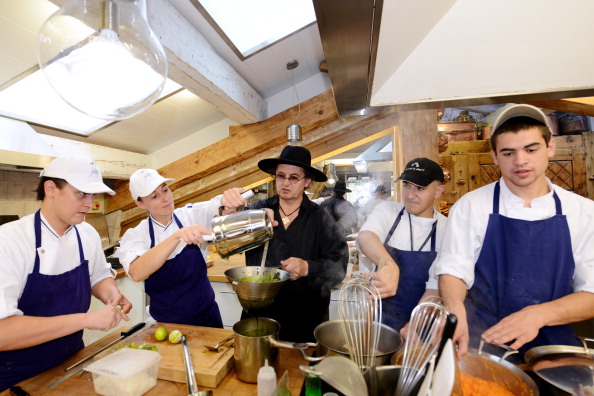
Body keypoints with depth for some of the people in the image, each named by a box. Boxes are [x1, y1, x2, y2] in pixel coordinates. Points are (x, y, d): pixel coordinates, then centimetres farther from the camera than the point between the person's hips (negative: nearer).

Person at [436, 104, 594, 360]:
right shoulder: (470, 206, -5)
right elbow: (453, 270, -7)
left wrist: (538, 315, -18)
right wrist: (455, 309, -28)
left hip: (553, 345, 4)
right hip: (480, 342, -3)